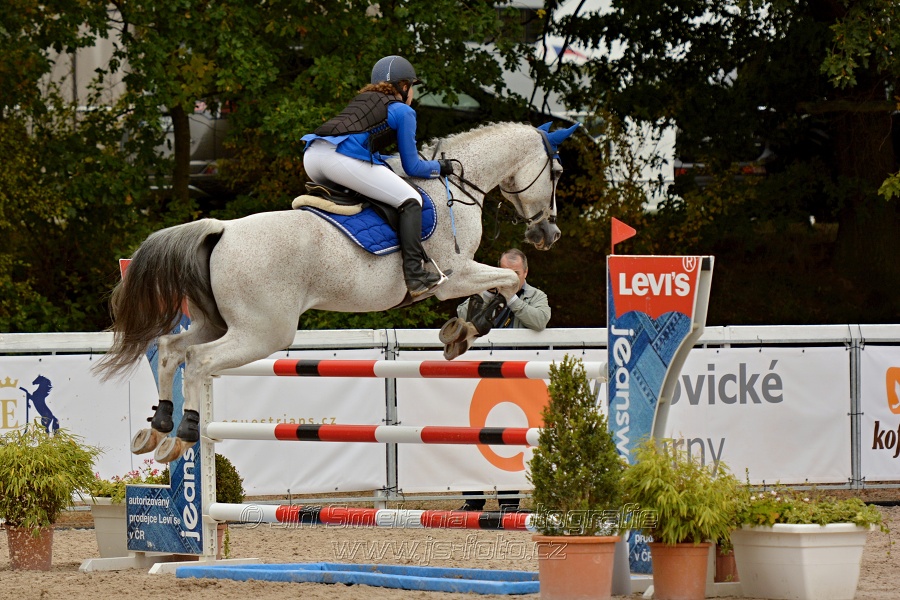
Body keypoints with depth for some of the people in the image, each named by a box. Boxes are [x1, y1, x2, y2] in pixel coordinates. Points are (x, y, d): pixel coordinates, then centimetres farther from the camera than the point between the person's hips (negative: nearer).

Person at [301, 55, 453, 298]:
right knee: (410, 201, 3)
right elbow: (412, 167, 15)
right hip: (344, 159, -7)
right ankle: (415, 276, -8)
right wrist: (440, 167, 32)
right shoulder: (402, 111, 15)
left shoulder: (362, 99, 35)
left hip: (312, 154, 7)